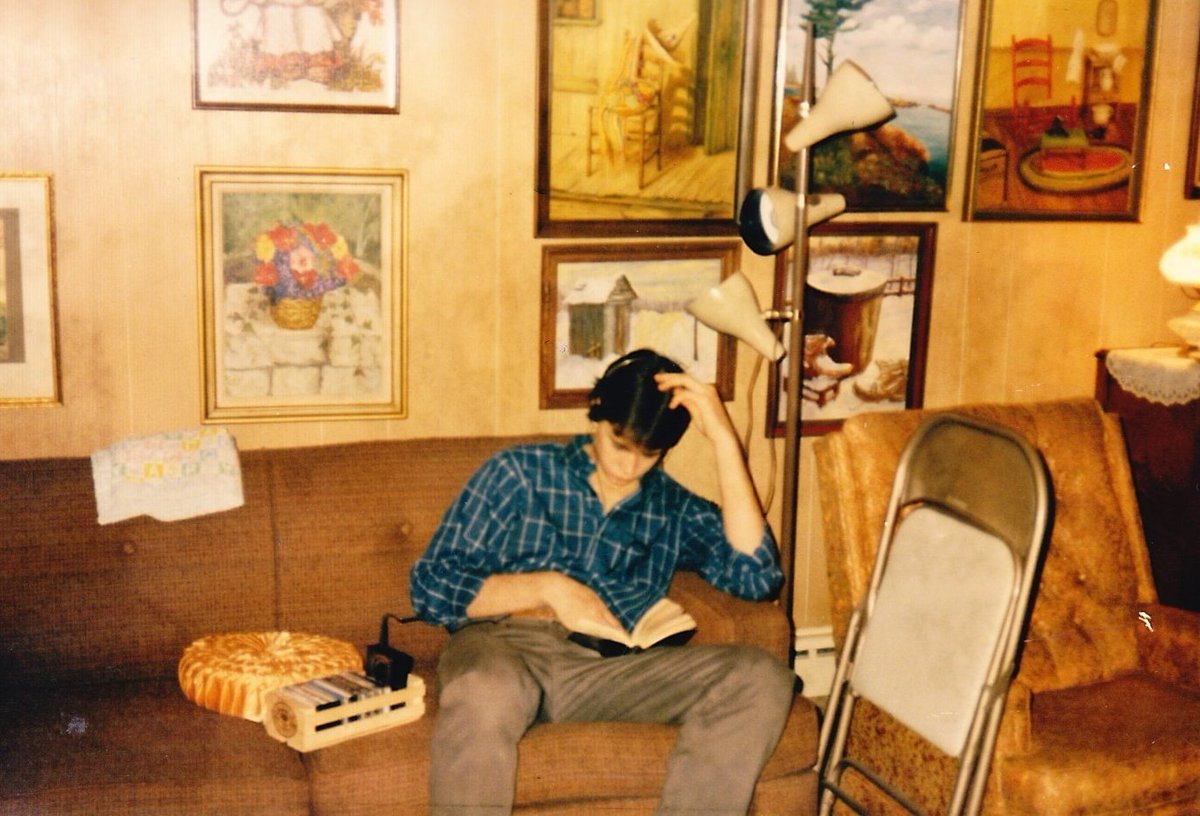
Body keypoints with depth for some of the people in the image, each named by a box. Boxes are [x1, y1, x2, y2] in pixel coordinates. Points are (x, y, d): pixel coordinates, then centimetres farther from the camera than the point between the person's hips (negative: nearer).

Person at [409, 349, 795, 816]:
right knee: (485, 691, -41)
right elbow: (431, 585, 8)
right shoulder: (519, 473, 15)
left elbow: (755, 576, 1)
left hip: (616, 667, 3)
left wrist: (724, 441, 2)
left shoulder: (674, 509, 21)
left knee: (763, 677, -24)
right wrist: (549, 588, -6)